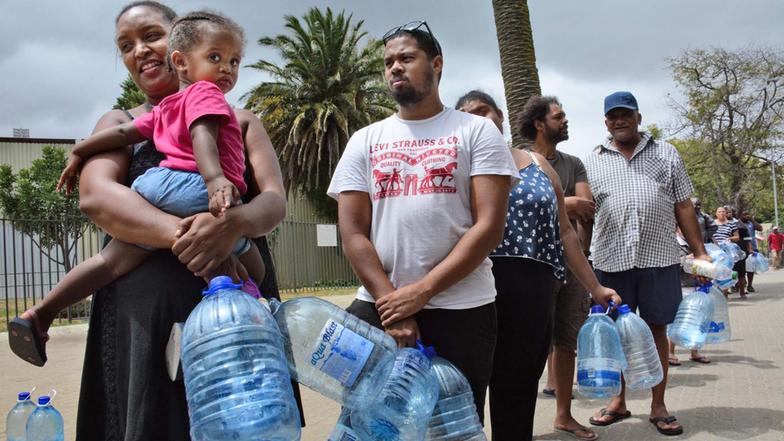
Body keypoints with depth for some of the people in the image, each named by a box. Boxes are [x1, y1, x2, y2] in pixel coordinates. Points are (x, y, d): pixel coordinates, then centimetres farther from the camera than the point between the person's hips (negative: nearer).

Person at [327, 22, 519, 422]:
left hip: (461, 309, -2)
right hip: (380, 306, 2)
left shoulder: (477, 131, 4)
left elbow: (489, 227, -6)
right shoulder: (365, 141, 11)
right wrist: (390, 302, -10)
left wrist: (421, 292, -13)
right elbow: (353, 234, 3)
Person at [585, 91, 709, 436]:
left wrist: (700, 252, 5)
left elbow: (683, 206, 10)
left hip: (659, 256, 0)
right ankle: (618, 402, 22)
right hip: (611, 259, 0)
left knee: (657, 329, 6)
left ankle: (658, 406, 18)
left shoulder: (666, 154, 11)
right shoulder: (593, 161, 9)